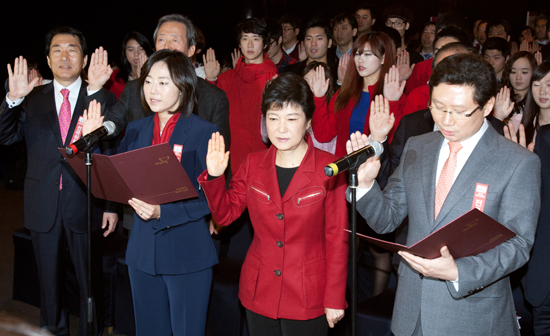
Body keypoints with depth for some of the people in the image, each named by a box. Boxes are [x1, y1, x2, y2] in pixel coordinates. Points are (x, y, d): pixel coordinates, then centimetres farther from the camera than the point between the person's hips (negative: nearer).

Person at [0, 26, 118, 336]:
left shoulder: (103, 98, -1)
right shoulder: (32, 100, 7)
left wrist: (113, 205, -10)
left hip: (87, 205, -2)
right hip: (43, 206, 2)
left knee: (90, 281, 10)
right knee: (50, 281, 16)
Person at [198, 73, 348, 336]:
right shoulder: (253, 164, 2)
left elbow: (337, 238, -7)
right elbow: (225, 214, 7)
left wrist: (335, 299, -7)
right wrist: (214, 176, -10)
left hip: (307, 298, -3)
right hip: (259, 294, 4)